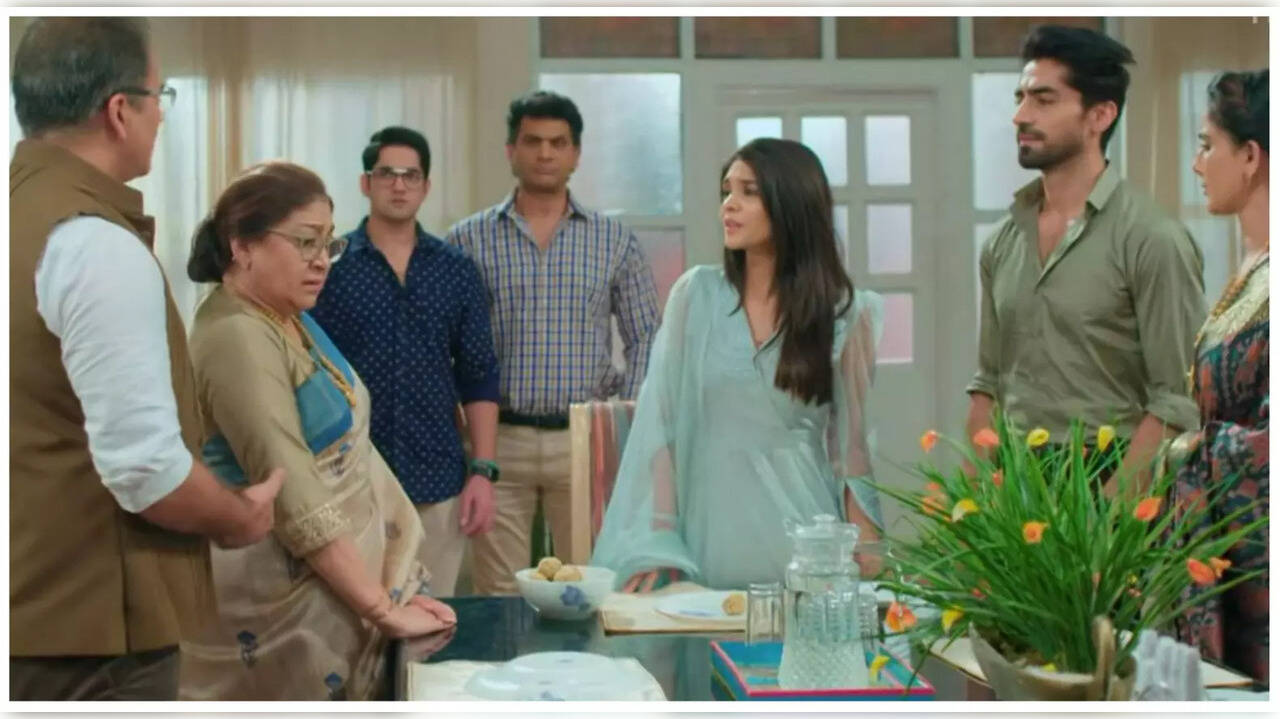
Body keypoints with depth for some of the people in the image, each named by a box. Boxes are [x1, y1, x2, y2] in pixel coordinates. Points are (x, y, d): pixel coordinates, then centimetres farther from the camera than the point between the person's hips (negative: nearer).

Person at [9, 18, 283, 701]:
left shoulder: (24, 212, 7)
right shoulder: (96, 244, -21)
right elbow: (143, 465, -26)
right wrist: (240, 517, -8)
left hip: (33, 597, 9)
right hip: (86, 618, -9)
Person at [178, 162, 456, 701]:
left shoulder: (288, 319, 10)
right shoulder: (238, 337, -20)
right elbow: (298, 504, -24)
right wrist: (383, 609, -21)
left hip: (336, 581, 9)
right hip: (292, 601, -9)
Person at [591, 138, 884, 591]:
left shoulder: (843, 312, 0)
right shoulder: (696, 294, 1)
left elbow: (853, 445, 4)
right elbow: (660, 422, -1)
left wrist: (865, 563, -5)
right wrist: (655, 544, -8)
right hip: (710, 539, 0)